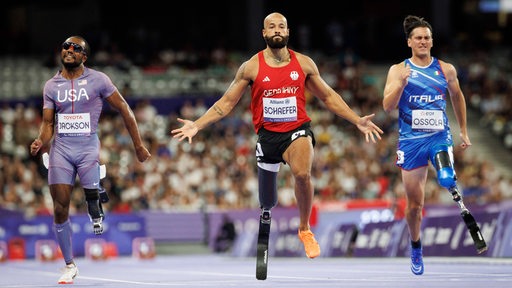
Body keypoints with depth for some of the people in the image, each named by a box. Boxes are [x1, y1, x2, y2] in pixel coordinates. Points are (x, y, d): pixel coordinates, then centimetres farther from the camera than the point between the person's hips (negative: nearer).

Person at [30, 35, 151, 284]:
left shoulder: (98, 80, 1)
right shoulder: (51, 86, 10)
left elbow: (124, 110, 5)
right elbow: (48, 123, 10)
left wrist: (138, 145, 4)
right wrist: (40, 142, -13)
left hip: (88, 145, -3)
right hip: (61, 147, 3)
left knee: (91, 194, -27)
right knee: (60, 209, -4)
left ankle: (96, 215, 12)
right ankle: (69, 266, 8)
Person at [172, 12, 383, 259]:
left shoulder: (304, 63, 2)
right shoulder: (251, 67, -2)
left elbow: (329, 97, 12)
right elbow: (226, 103, 2)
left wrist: (358, 121, 5)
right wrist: (196, 125, -9)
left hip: (297, 130, -1)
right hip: (268, 134, 1)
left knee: (302, 174, -33)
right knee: (267, 203, 9)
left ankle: (304, 229, -12)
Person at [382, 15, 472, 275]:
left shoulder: (446, 69, 4)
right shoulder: (398, 70, 0)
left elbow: (457, 98, 20)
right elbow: (388, 106, -9)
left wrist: (464, 132, 21)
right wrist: (401, 83, -25)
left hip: (440, 137, 0)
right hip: (411, 141, 0)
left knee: (446, 178, -36)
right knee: (414, 204, 9)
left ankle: (454, 190, -4)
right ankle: (415, 249, 30)